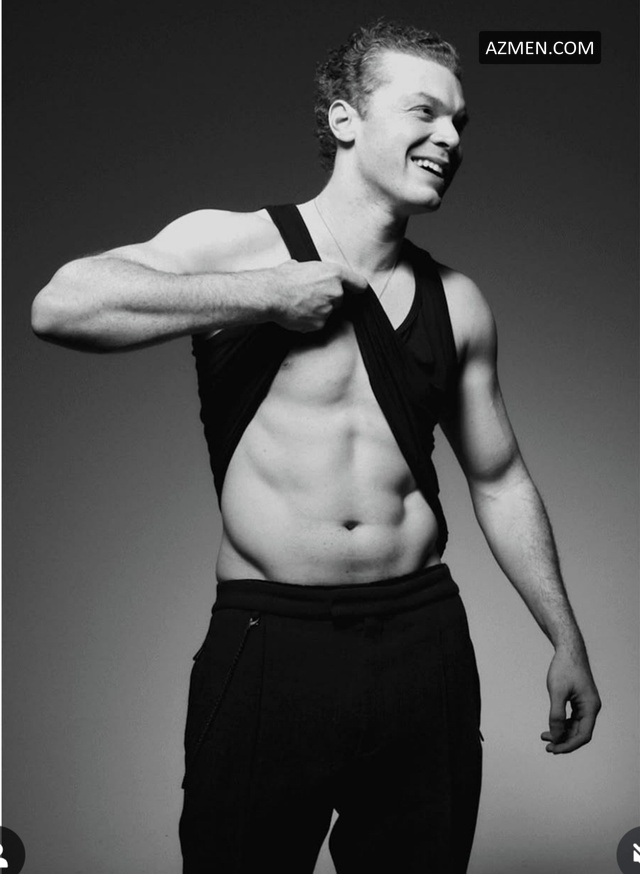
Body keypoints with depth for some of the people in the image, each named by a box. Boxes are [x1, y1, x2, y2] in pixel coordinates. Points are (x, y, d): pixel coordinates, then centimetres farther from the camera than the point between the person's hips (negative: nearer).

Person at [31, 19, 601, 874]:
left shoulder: (455, 301, 9)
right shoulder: (236, 243, -4)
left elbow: (499, 478, 16)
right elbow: (62, 305, -19)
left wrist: (566, 639, 15)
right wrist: (268, 293, -17)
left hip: (424, 642, 4)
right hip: (268, 644, -3)